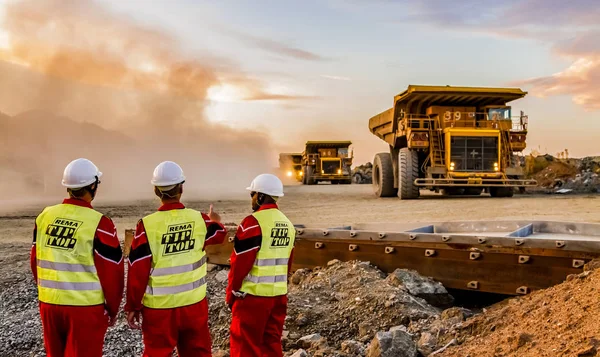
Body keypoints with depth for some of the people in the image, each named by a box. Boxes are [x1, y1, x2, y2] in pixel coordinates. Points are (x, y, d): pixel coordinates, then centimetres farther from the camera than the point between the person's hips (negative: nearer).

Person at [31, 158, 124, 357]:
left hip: (49, 305, 6)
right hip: (86, 307, -5)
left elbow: (36, 262, 11)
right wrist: (112, 309, 3)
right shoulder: (99, 224, -16)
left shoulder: (44, 217, 2)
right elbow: (111, 272, -11)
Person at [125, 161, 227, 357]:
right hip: (194, 304, 3)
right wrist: (216, 221, 41)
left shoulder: (147, 225, -14)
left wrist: (133, 306, 1)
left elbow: (138, 270, -11)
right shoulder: (200, 219, -5)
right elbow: (218, 236, 18)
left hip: (159, 308, -2)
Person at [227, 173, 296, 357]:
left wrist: (231, 293, -2)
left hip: (253, 295, -7)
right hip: (279, 294, 7)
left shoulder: (253, 222, -15)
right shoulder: (288, 224, 8)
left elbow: (240, 263, -14)